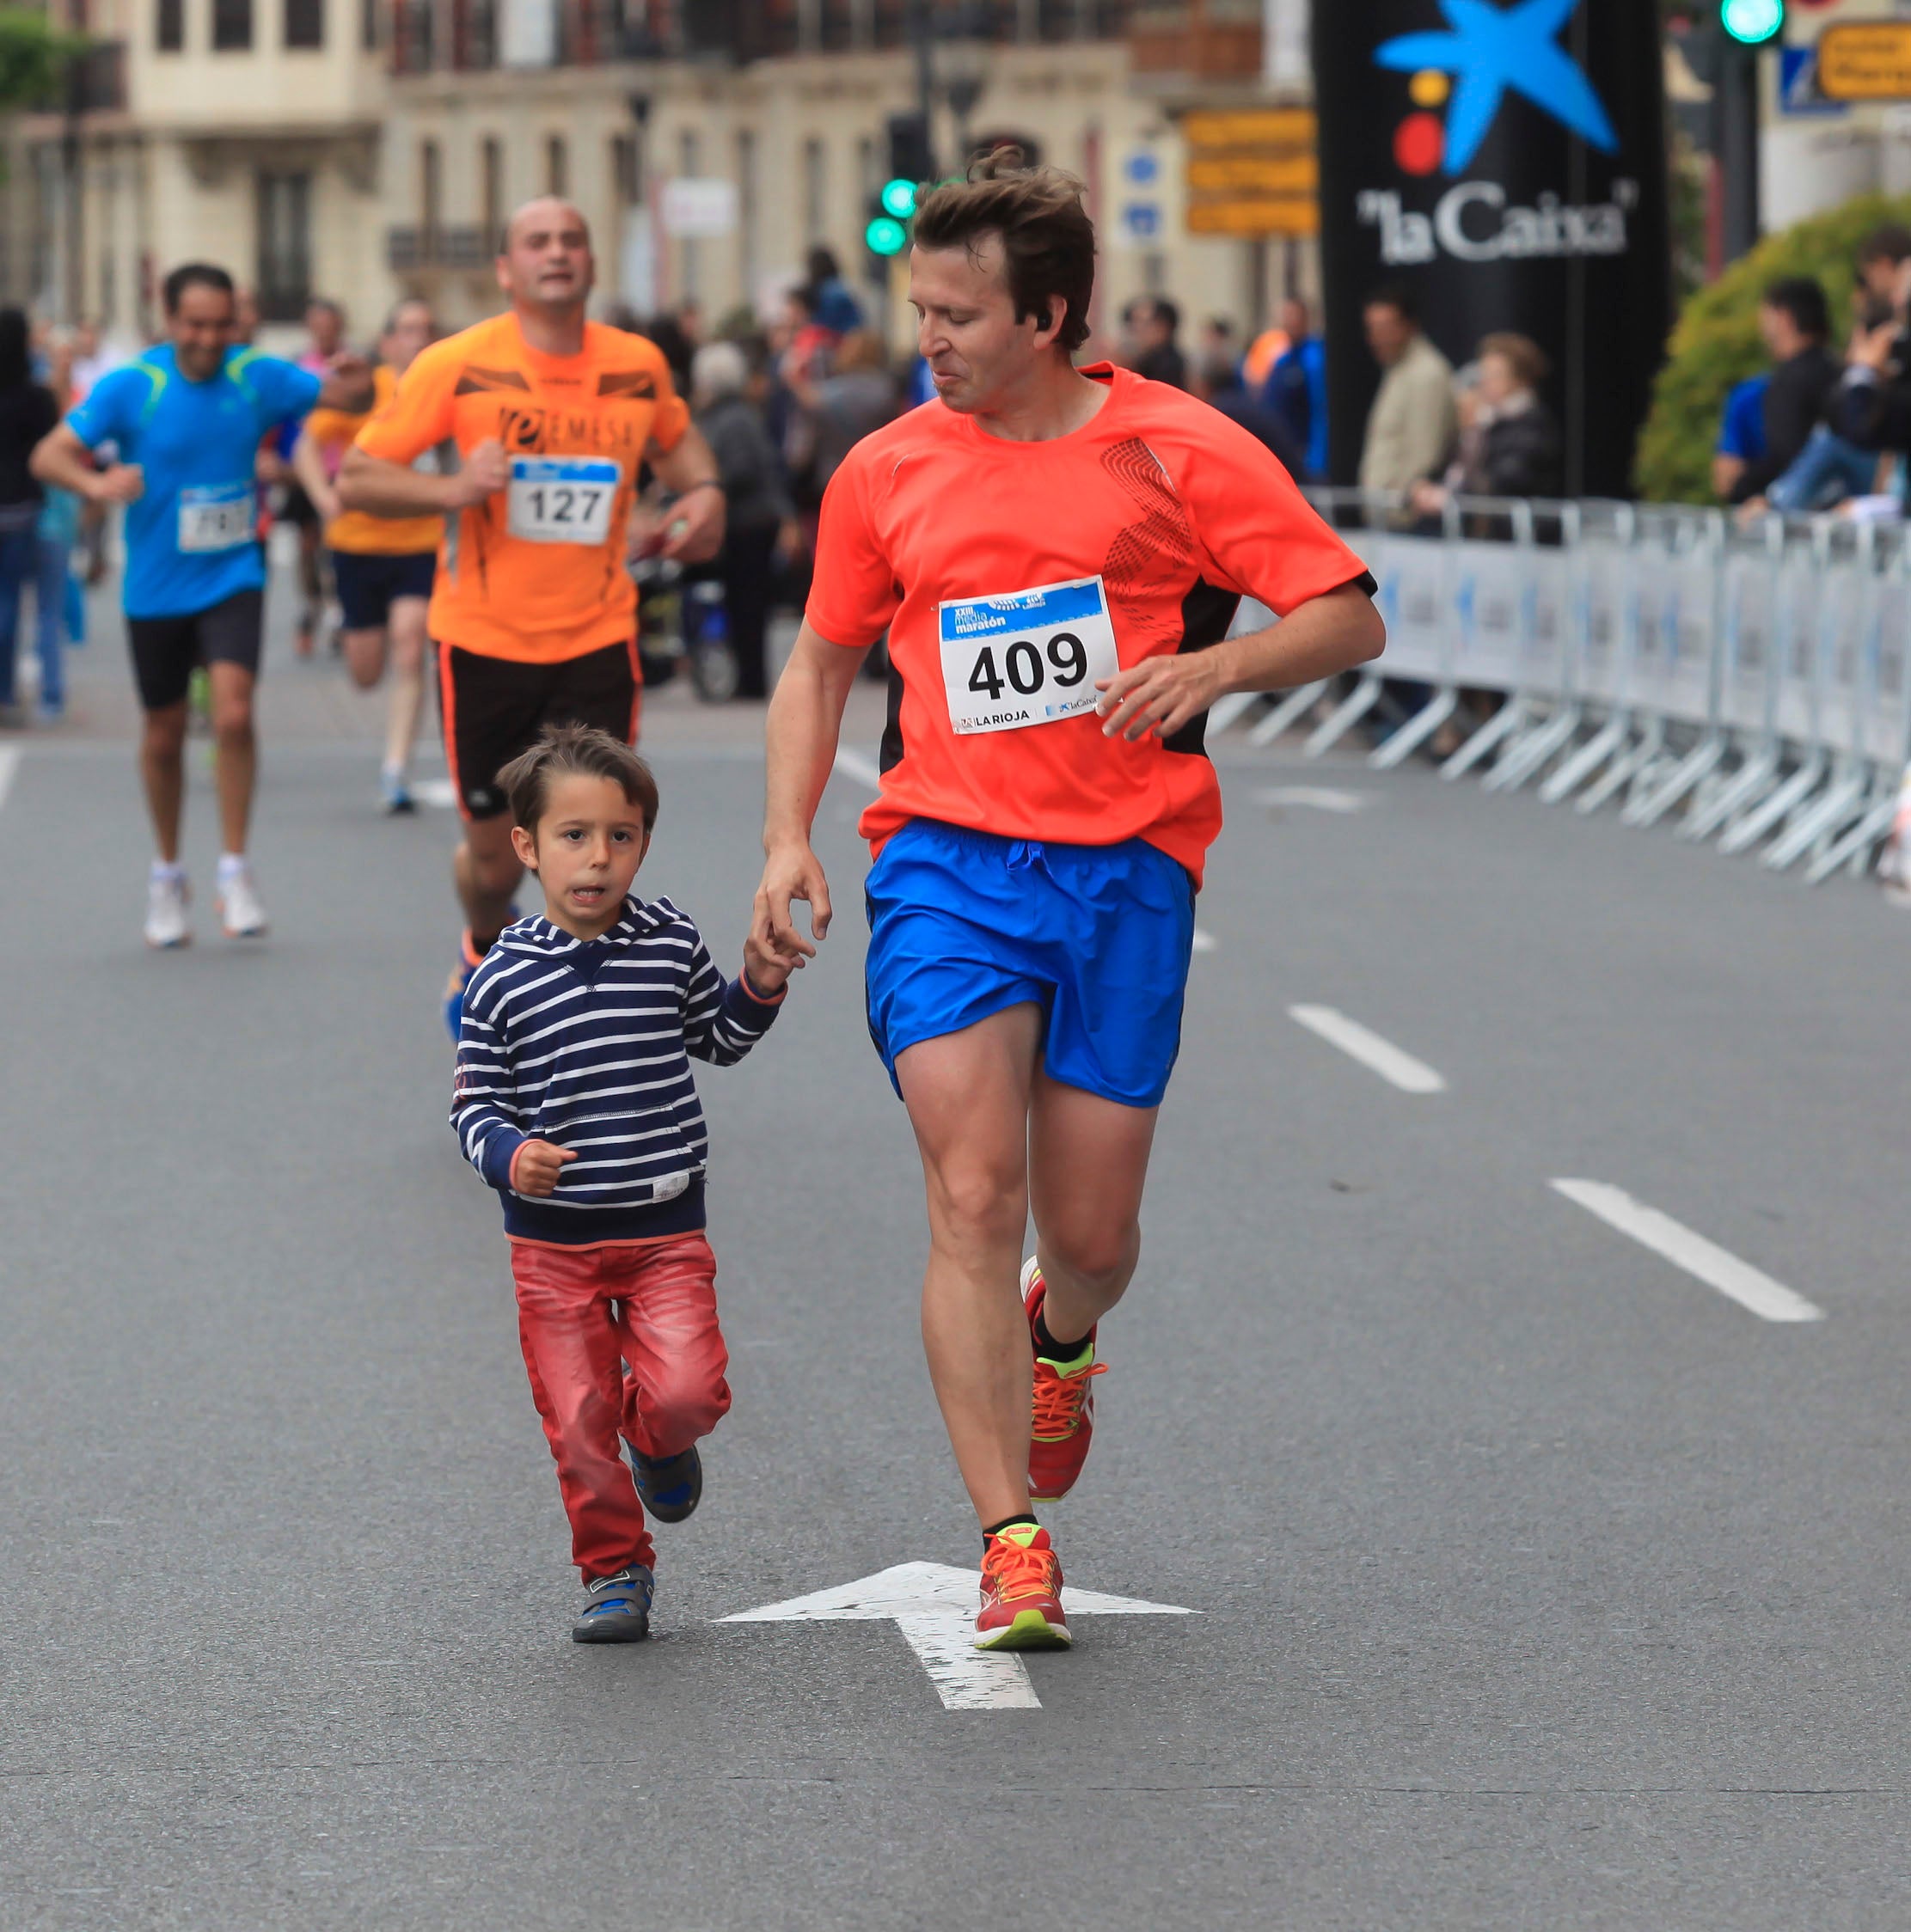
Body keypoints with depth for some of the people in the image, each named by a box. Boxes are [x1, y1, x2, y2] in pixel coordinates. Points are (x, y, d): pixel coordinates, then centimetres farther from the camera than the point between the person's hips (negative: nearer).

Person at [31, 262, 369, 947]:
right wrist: (96, 483, -38)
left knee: (234, 713, -19)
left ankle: (234, 871, -6)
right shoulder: (131, 387, -9)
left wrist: (356, 384, -23)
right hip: (156, 591, 0)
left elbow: (347, 398, 3)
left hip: (232, 577, 0)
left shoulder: (257, 376, -4)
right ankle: (166, 876, 30)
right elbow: (48, 455, -15)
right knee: (164, 736, 10)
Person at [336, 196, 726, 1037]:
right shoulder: (457, 367, -8)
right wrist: (454, 489, -22)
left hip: (597, 641, 1)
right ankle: (485, 954, 44)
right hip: (483, 642, -1)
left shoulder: (637, 366, 1)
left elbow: (675, 438, 24)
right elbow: (355, 478, -5)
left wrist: (703, 491, 2)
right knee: (493, 856, 9)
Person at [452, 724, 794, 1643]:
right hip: (551, 1235, 0)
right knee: (577, 1414, 1)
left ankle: (658, 1441, 20)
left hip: (664, 1227, 1)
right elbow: (475, 1104, 0)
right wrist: (509, 1155, -20)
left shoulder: (673, 946, 0)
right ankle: (615, 1569, 20)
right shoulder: (501, 982, -5)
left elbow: (718, 1040, 18)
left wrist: (758, 990, 0)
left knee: (686, 1387, -16)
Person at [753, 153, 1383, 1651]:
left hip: (1126, 865, -1)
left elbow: (1350, 619, 0)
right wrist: (789, 838, 7)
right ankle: (1012, 1543, -15)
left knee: (1090, 1232, 3)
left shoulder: (1175, 451, -1)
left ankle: (1062, 1338, 43)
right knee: (973, 1193, -16)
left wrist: (1213, 665, -18)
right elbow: (822, 658, 20)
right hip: (948, 855, 1)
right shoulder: (886, 472, 7)